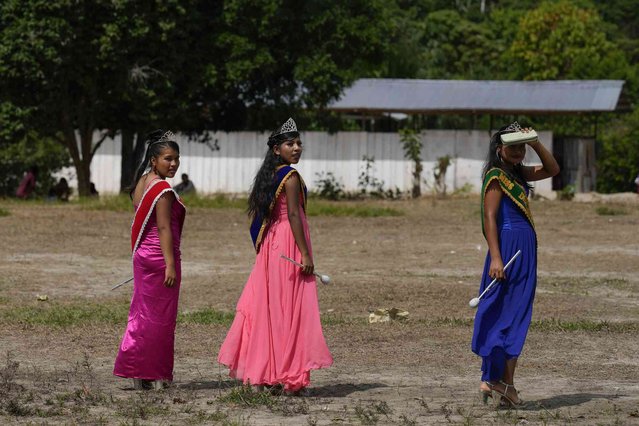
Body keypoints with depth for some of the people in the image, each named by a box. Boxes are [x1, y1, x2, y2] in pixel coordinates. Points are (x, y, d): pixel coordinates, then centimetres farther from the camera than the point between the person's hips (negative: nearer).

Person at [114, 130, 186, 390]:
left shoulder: (141, 183, 12)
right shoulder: (162, 189, -15)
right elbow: (164, 228, -19)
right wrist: (170, 264, -19)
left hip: (142, 254, 9)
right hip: (160, 256, -9)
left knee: (143, 313, 13)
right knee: (159, 315, -2)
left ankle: (138, 373, 15)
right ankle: (153, 376, 2)